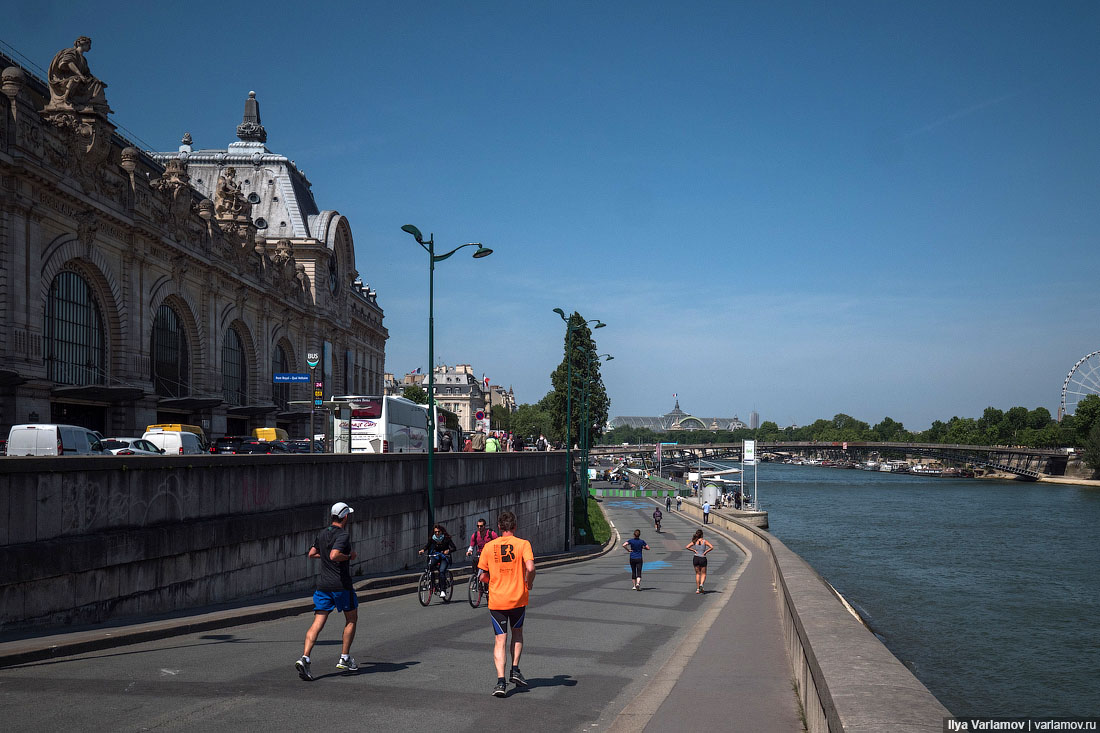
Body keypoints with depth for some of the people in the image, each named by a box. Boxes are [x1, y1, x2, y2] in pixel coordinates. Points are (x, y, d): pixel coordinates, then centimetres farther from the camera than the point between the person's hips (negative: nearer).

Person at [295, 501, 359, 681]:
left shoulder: (323, 533, 12)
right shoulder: (343, 535, -14)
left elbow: (312, 553, 22)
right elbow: (334, 555, -28)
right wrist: (349, 556, -12)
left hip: (323, 585, 6)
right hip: (342, 585, -6)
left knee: (317, 624, 0)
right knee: (351, 619, 14)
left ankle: (304, 658, -17)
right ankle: (344, 658, 16)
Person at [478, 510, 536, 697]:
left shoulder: (489, 546, 1)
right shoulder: (523, 544, -5)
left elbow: (483, 576, 2)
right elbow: (530, 568, -20)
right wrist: (529, 584, 0)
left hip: (496, 599, 0)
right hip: (518, 598, 0)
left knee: (500, 640, 3)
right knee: (517, 632, 24)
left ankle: (501, 681, -9)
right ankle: (515, 670, 18)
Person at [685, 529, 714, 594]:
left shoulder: (694, 541, 1)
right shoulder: (704, 541, -4)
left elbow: (687, 547, -9)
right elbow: (712, 547, -16)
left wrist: (694, 550, -2)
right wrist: (706, 552, -7)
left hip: (696, 558, 2)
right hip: (703, 559, -2)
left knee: (697, 574, 14)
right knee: (703, 574, 9)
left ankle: (698, 589, 11)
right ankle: (701, 584, -19)